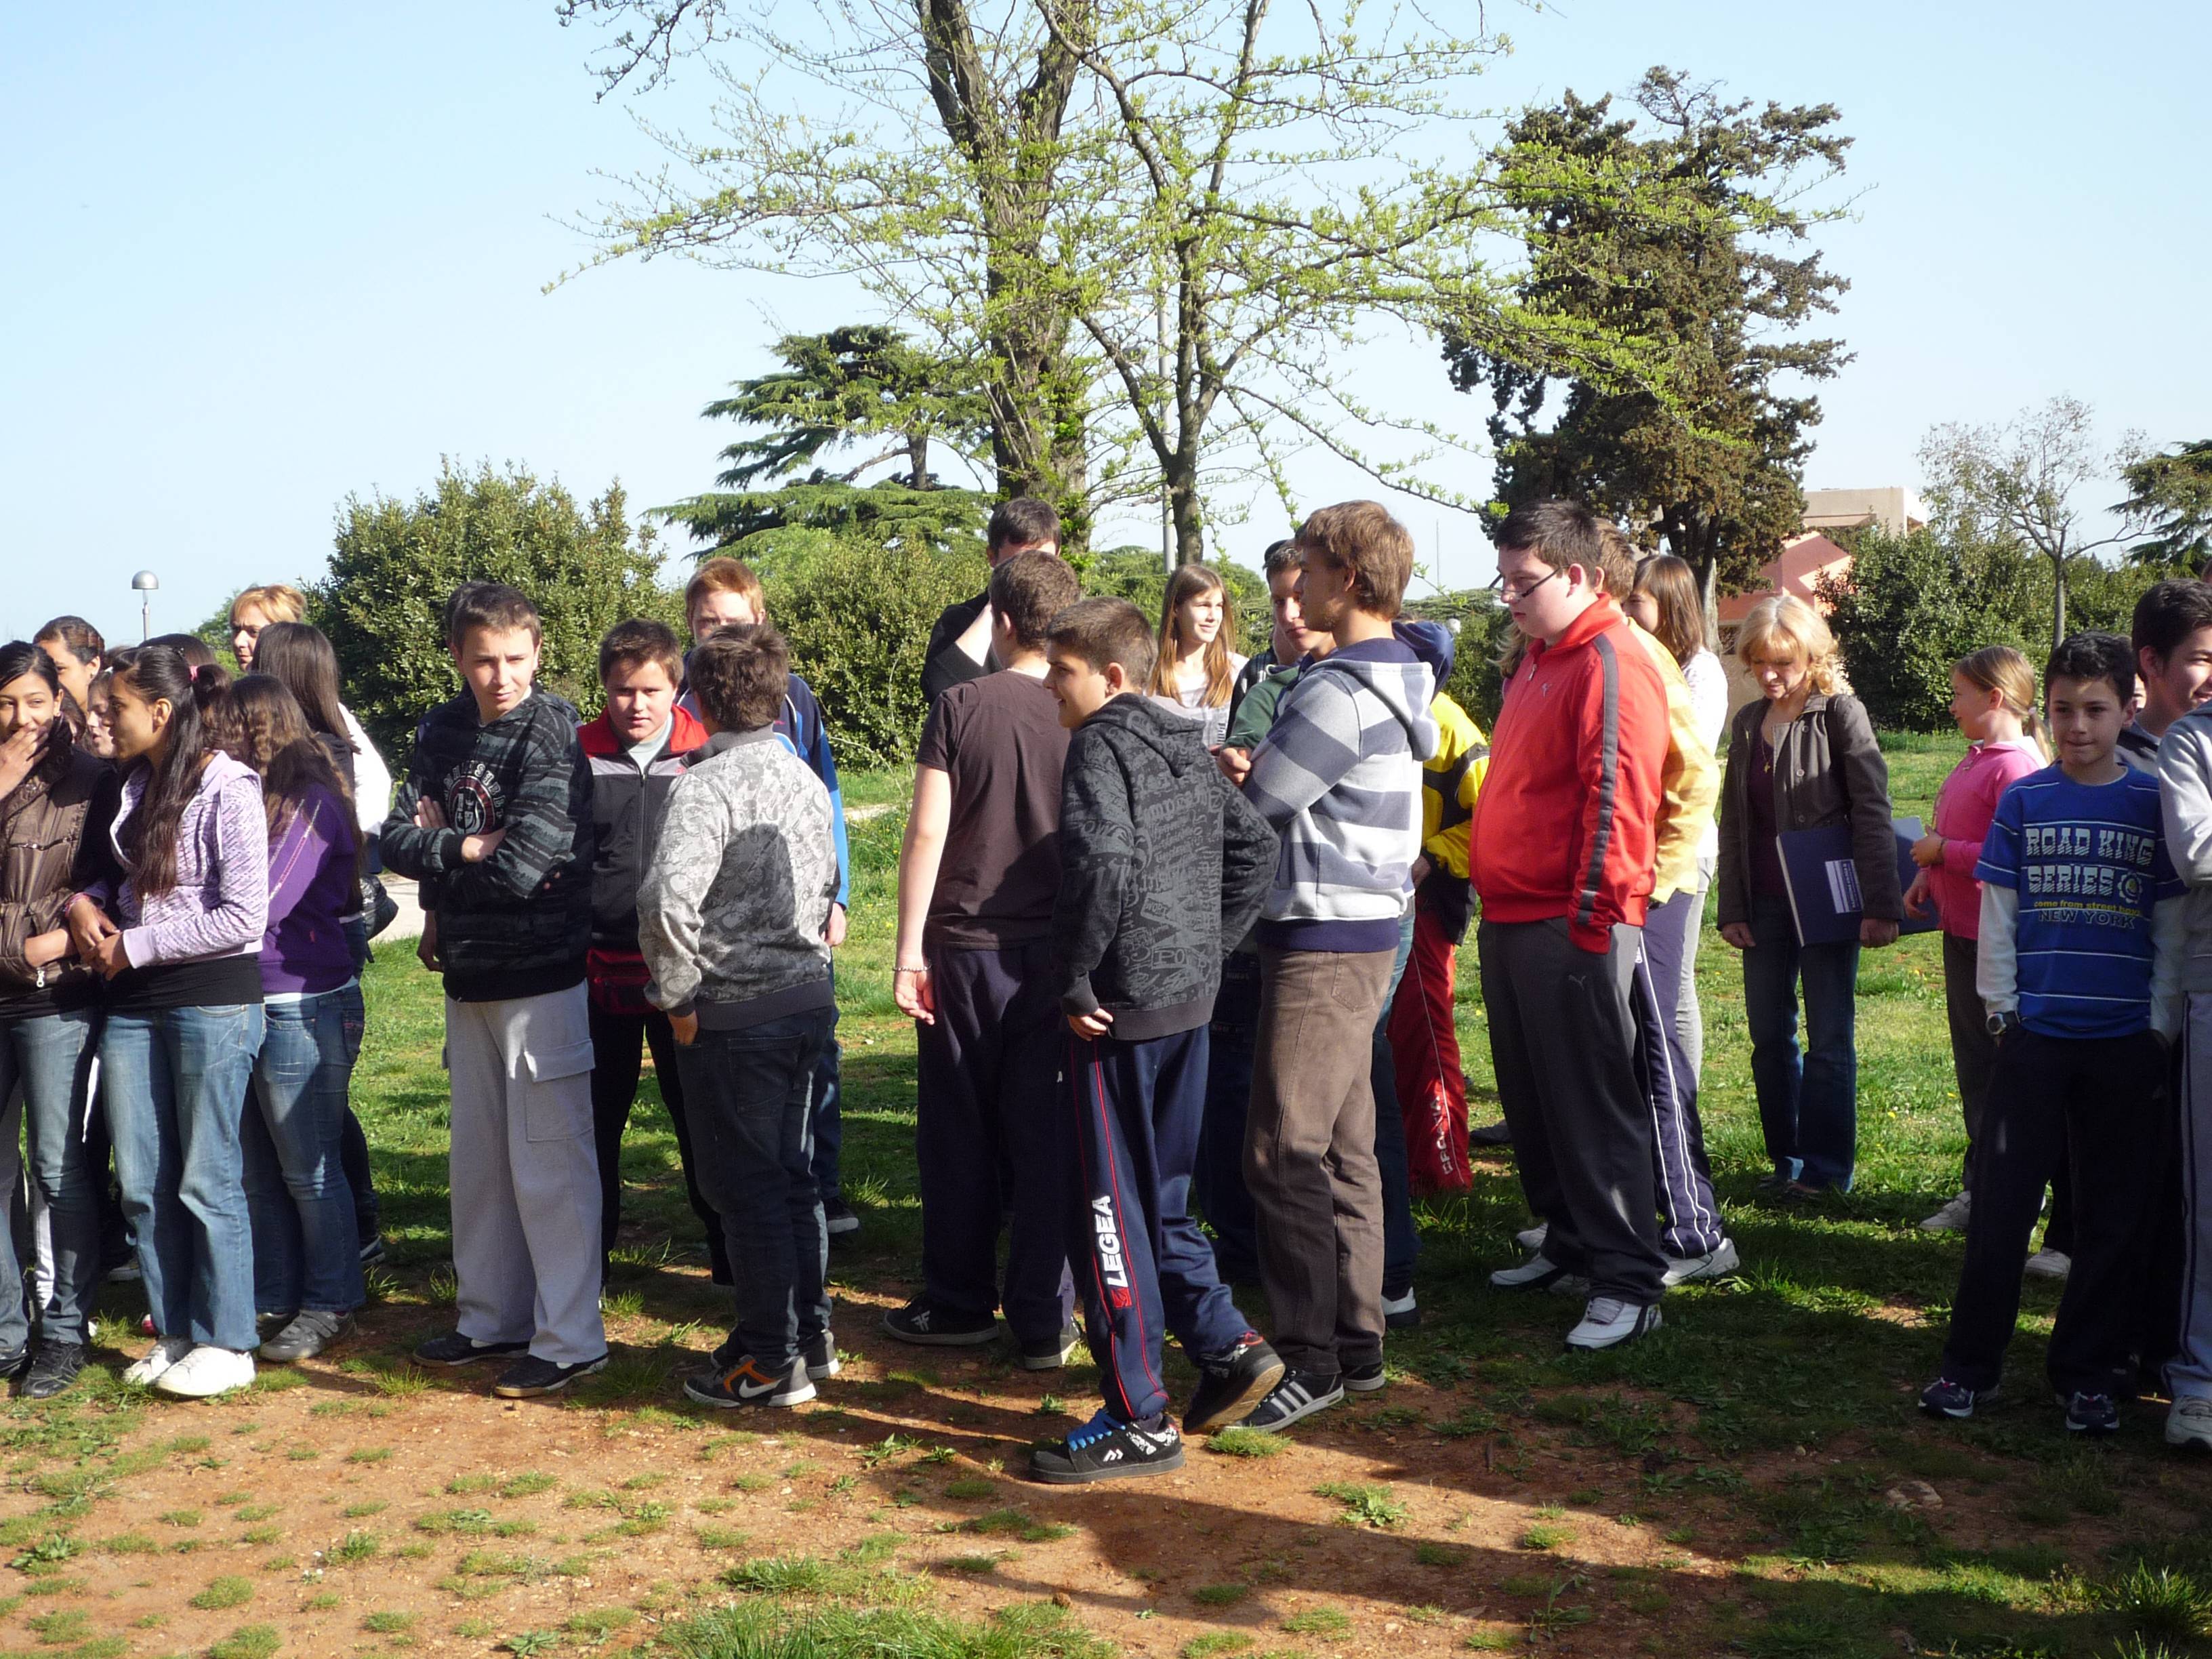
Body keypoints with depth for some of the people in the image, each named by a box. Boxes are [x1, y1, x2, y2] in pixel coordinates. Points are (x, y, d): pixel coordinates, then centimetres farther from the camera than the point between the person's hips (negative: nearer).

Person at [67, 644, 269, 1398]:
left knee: (207, 1180, 0)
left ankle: (225, 1345, 12)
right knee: (142, 1182, 9)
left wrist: (134, 946, -12)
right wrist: (87, 903, 2)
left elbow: (243, 919, -17)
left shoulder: (228, 789, -12)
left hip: (213, 1001, -7)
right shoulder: (135, 784, 10)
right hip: (134, 1002, 7)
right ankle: (174, 1334, 22)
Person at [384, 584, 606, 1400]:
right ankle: (492, 1318, 28)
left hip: (540, 974, -7)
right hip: (468, 976, 7)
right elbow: (397, 839, 0)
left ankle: (569, 1339, 5)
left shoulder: (552, 733, -14)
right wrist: (468, 849, -15)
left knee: (547, 1162, -3)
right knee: (478, 1158, 15)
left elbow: (522, 865, -21)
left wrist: (439, 852, -7)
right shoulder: (442, 731, 7)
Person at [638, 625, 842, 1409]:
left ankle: (770, 1361, 11)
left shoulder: (706, 784, -17)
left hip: (735, 1013, -8)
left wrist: (678, 995, -16)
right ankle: (812, 1332, 28)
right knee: (792, 1174, 18)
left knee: (745, 1187, 3)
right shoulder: (803, 776, 9)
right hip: (809, 996, 8)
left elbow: (668, 898, -28)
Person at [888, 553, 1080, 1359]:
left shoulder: (962, 705, -5)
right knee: (1046, 1137, 6)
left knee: (959, 1133, 11)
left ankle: (958, 1304, 22)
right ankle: (1043, 1322, 11)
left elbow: (927, 831, -9)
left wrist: (909, 949, -5)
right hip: (1056, 952, 1)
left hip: (964, 947, -1)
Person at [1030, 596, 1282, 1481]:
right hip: (1191, 1000, 9)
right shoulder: (1186, 748, 14)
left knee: (1108, 1208, 0)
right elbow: (1255, 845, 20)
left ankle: (1138, 1420, 6)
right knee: (1158, 1197, 20)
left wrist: (1073, 979, -18)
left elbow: (1106, 862, -28)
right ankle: (1228, 1345, 18)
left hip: (1121, 1009, -8)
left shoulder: (1101, 744, -12)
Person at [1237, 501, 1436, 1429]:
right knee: (1343, 1147, 13)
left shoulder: (1339, 693, -18)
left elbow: (1247, 807, -12)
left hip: (1324, 941, -10)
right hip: (1366, 932, 10)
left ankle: (1311, 1357, -1)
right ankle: (1357, 1342, 20)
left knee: (1284, 1152, -7)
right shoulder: (1399, 677, 13)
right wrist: (1255, 771, 5)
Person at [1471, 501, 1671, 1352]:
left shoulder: (1611, 665, -14)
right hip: (1511, 920, 10)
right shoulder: (1538, 661, 18)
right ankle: (1568, 1242, 29)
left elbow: (1616, 799, -20)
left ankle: (1629, 1281, 1)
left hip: (1573, 927, -10)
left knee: (1593, 1105, -5)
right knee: (1531, 1097, 16)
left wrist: (1593, 913, -21)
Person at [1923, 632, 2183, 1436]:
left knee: (2115, 1215, 7)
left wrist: (2162, 1023, 0)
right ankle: (1970, 1365, 11)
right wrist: (2001, 1008, 1)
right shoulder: (2023, 802, 3)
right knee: (2001, 1202, 1)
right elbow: (1996, 916, 5)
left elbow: (2173, 926, 4)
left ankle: (2089, 1373, 18)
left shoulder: (2154, 803, 2)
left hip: (2127, 1044, 0)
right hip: (2034, 1035, 0)